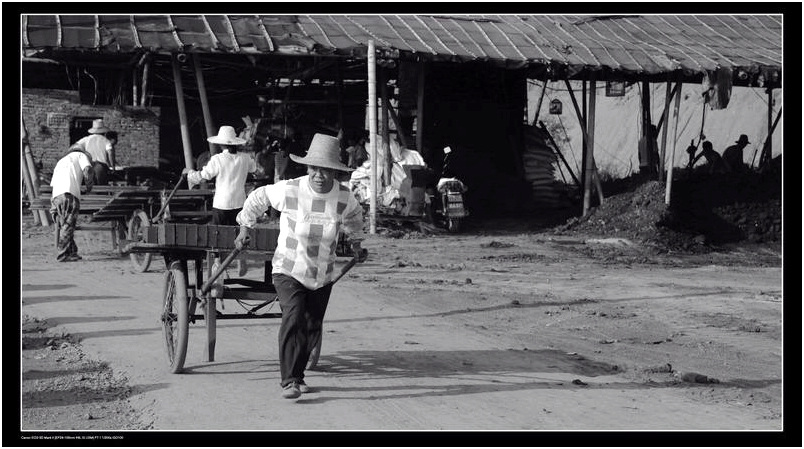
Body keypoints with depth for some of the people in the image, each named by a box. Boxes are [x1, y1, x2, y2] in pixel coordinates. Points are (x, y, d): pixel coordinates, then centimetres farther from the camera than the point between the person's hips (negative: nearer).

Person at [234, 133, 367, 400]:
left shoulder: (345, 198, -10)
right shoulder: (288, 190, -16)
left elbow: (354, 215, 17)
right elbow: (257, 198, 4)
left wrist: (356, 243, 27)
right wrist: (244, 228, 13)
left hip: (322, 276, 4)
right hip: (288, 270, -3)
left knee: (312, 329, 10)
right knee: (293, 319, -23)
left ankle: (296, 375, 31)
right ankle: (289, 381, -20)